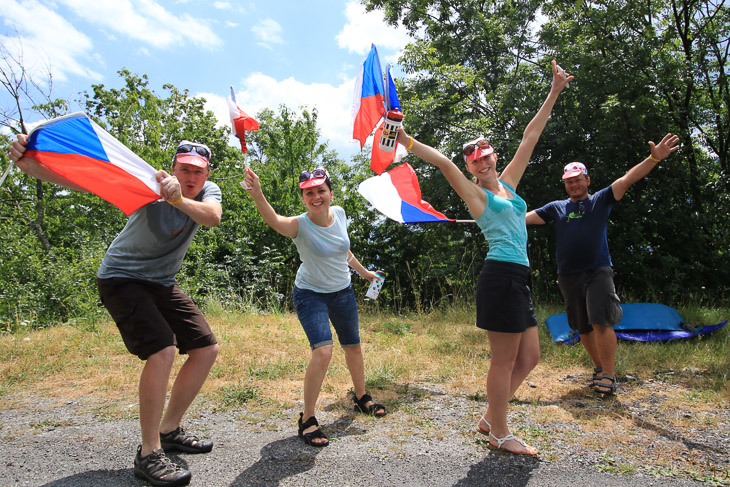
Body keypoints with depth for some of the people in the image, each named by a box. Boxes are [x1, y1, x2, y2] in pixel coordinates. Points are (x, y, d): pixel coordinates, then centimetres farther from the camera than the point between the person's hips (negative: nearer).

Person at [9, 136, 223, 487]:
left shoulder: (208, 192, -7)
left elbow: (212, 217, -32)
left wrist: (179, 199, -50)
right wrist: (31, 166, -49)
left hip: (161, 284, 6)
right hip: (123, 278, -6)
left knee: (207, 349, 3)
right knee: (163, 351, -24)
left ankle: (169, 430, 19)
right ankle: (148, 453, -9)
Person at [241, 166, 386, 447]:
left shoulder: (339, 214, -6)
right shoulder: (300, 226, -21)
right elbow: (274, 221, -45)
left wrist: (363, 272, 24)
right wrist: (258, 196, -65)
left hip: (343, 292, 5)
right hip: (310, 295, -5)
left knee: (353, 347, 17)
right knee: (323, 351, -23)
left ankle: (361, 397, 43)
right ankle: (307, 419, -5)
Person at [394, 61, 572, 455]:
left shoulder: (508, 183, 18)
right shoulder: (476, 194, -1)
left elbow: (530, 137, 21)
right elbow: (443, 163, -13)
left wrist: (555, 93, 28)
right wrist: (405, 140, -21)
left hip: (518, 278, 8)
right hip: (500, 276, -8)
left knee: (528, 358, 13)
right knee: (505, 360, 2)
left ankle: (490, 418, 28)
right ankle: (500, 434, 18)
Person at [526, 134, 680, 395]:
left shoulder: (601, 200, 7)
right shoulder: (557, 207, 13)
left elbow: (628, 179, -4)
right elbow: (524, 218, 10)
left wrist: (654, 158, -16)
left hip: (598, 271, -3)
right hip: (568, 276, 3)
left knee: (601, 322, -14)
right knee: (583, 327, 9)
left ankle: (609, 375, -6)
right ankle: (599, 367, 25)